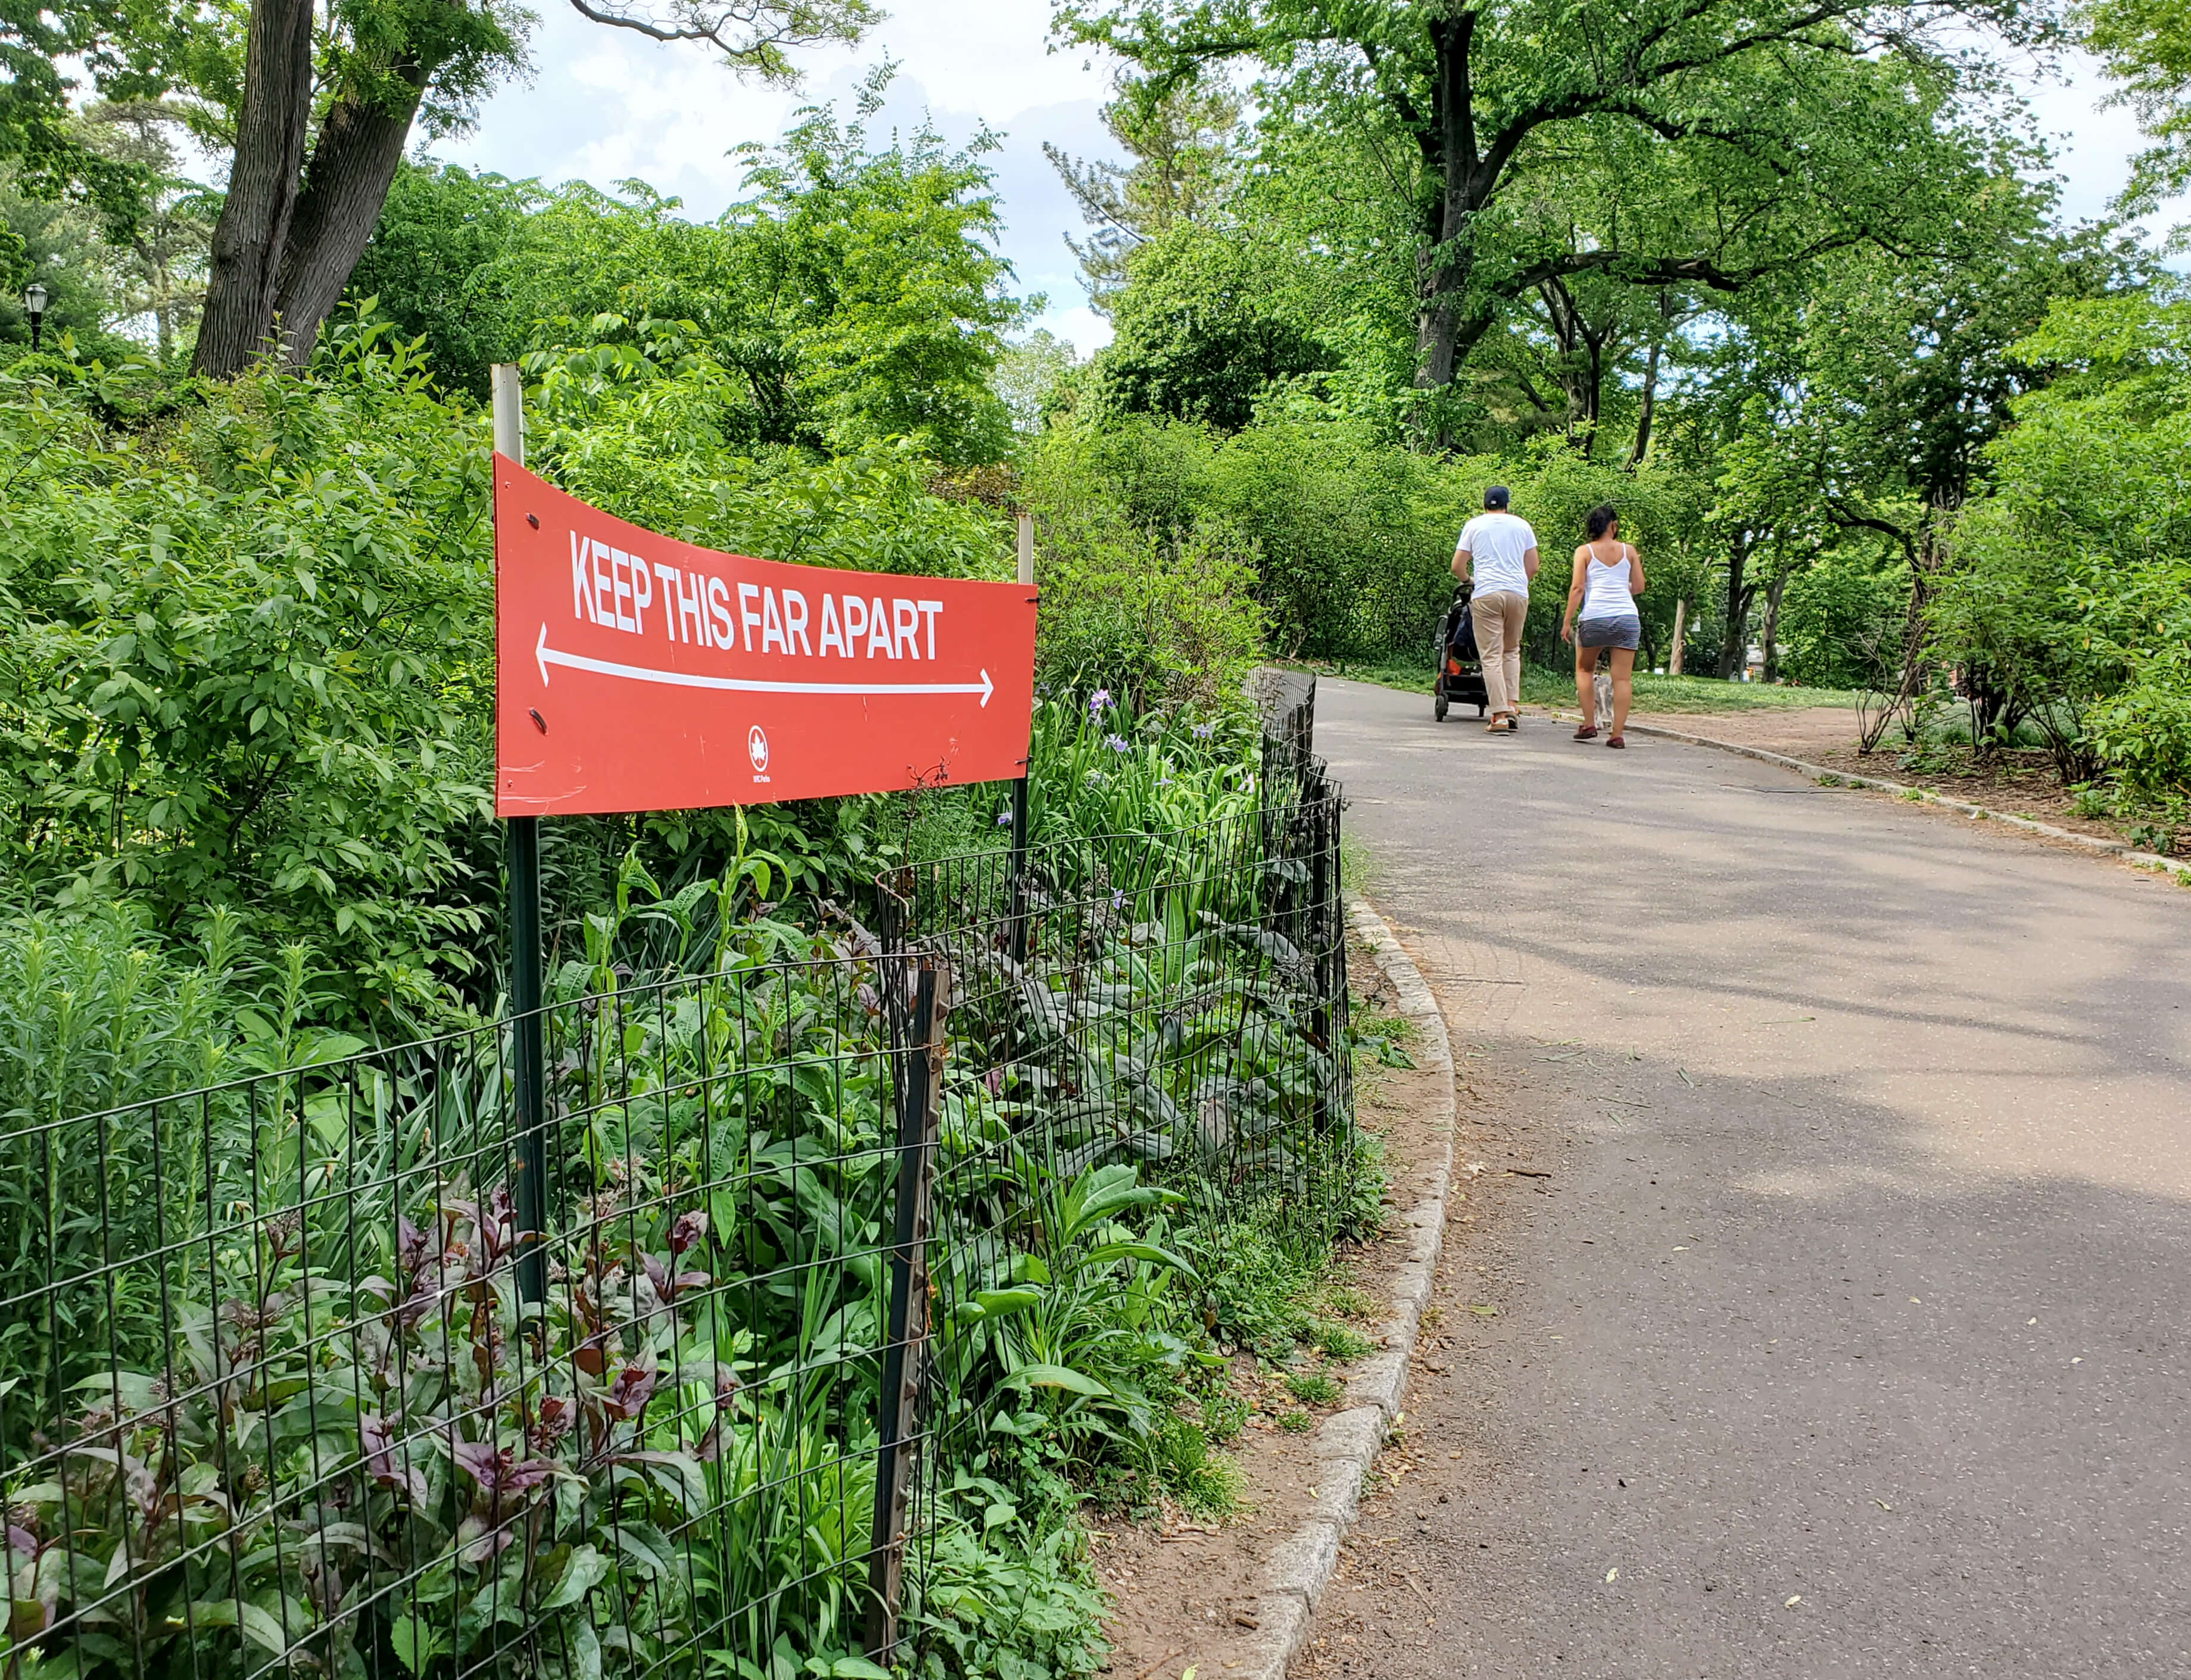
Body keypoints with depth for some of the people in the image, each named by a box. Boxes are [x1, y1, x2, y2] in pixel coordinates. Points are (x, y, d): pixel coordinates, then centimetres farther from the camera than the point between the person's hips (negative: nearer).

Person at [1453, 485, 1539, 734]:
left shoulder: (1474, 525, 9)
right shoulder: (1522, 526, 14)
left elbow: (1457, 567, 6)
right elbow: (1533, 567, 13)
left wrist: (1470, 580, 26)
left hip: (1487, 595, -2)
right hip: (1518, 593, 2)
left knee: (1492, 656, -3)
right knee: (1512, 651, 17)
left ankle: (1500, 716, -10)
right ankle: (1513, 705, 4)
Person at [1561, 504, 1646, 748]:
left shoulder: (1584, 552, 6)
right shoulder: (1629, 551, 11)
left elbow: (1577, 588, -3)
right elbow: (1639, 587, 12)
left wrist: (1567, 621, -2)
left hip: (1594, 617, -1)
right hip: (1627, 617, 1)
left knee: (1584, 668, 20)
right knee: (1623, 677, 1)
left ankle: (1589, 725, 13)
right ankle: (1618, 734, -2)